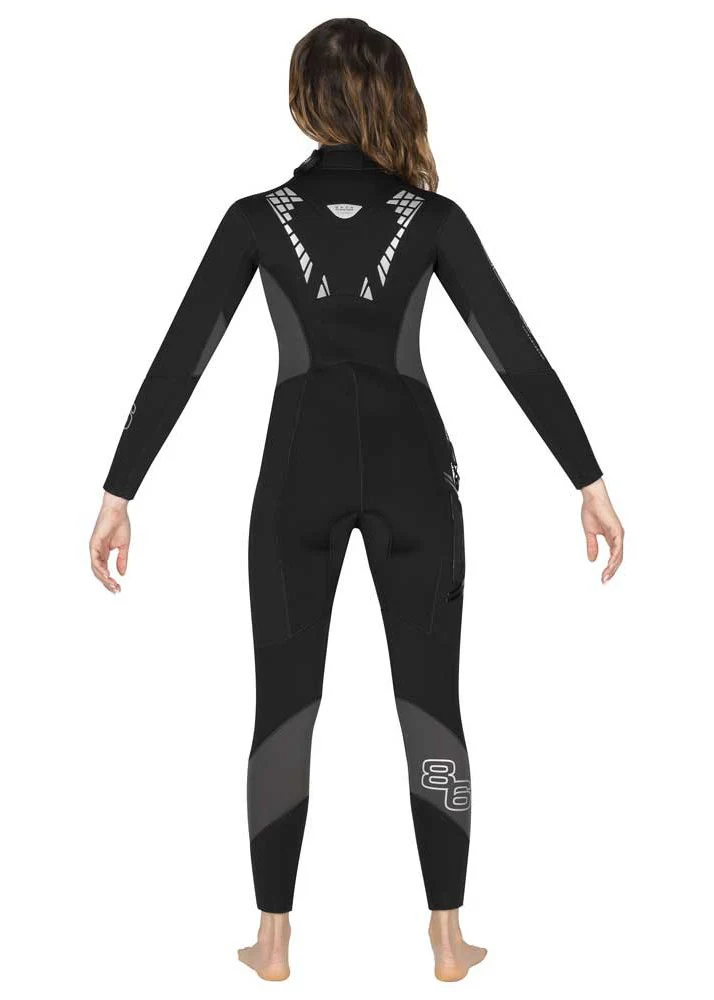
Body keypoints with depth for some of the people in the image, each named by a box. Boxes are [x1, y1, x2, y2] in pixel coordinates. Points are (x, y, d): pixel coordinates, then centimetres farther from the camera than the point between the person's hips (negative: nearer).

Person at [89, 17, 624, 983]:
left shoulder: (258, 217, -3)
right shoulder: (432, 217, -3)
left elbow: (179, 360, -6)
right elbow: (517, 352, -7)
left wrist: (118, 491, -2)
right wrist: (589, 481, -3)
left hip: (302, 469, 0)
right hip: (411, 468, 0)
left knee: (284, 706, 9)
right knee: (431, 702, 7)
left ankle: (275, 940, 15)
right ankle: (448, 940, 14)